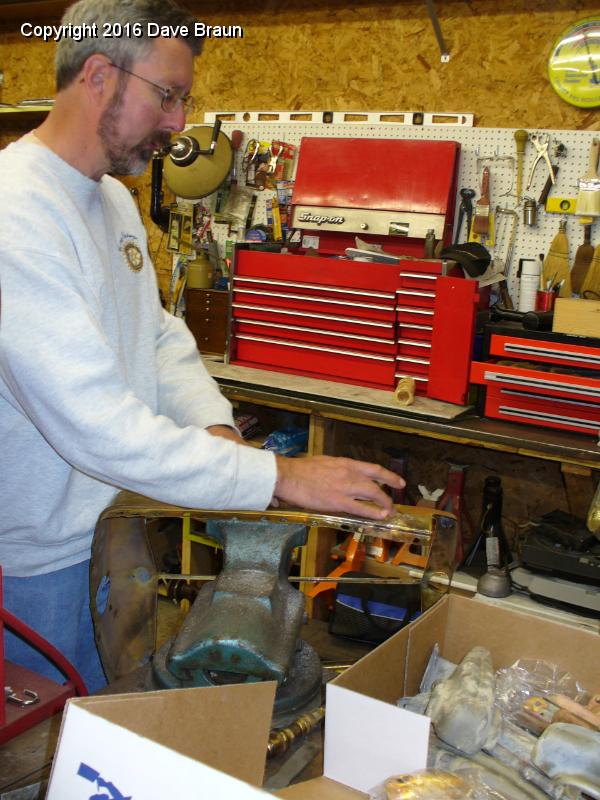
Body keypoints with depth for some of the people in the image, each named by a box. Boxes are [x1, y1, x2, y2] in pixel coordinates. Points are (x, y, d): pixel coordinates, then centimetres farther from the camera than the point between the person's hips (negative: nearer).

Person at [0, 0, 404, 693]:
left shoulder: (114, 197, 7)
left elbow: (158, 335, 10)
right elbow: (93, 421, -32)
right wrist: (279, 477, -29)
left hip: (121, 527, 8)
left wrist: (215, 428, -9)